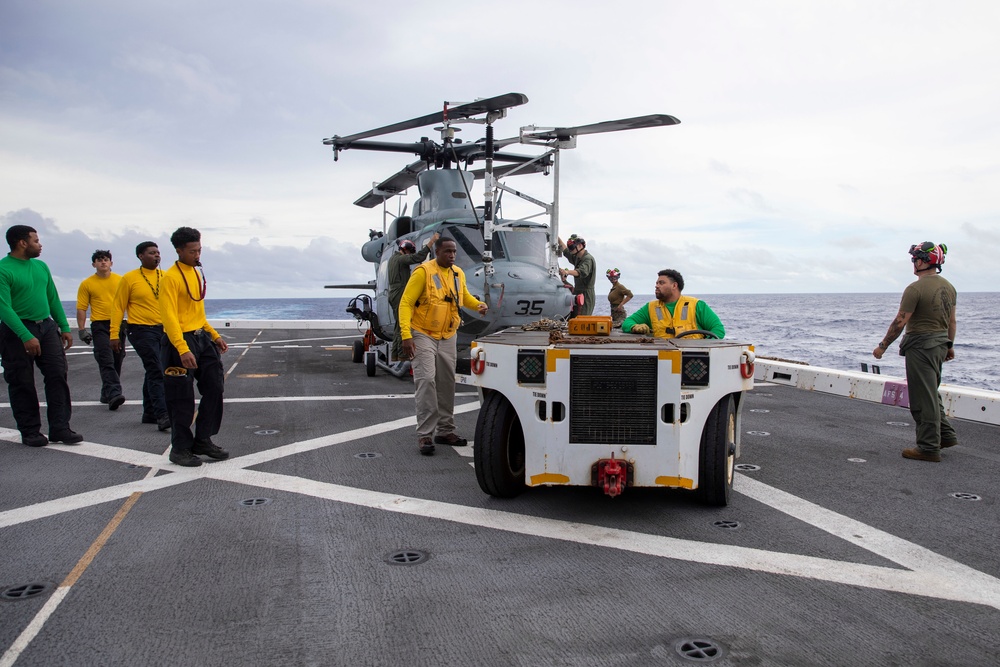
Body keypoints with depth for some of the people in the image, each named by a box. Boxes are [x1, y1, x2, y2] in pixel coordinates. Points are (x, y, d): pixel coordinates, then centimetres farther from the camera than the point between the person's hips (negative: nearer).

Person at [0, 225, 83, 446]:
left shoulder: (41, 266, 11)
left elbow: (53, 299, 16)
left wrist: (64, 327, 10)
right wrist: (26, 336, -24)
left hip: (47, 327, 6)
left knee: (58, 375, -2)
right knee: (22, 384, 3)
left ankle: (60, 428, 3)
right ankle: (30, 432, 14)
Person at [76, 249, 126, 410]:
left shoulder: (120, 280, 8)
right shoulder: (87, 284, 2)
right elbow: (81, 308, 2)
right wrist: (82, 329, -6)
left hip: (118, 325, 3)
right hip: (100, 326, -3)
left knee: (117, 361, 8)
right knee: (106, 361, -14)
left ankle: (107, 394, 21)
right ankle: (114, 394, -23)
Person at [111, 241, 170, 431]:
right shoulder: (129, 278, -3)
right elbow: (118, 307, -1)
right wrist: (114, 335, -5)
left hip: (164, 330, 5)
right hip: (142, 330, -5)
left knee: (153, 372, 13)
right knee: (156, 372, -13)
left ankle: (149, 413, 24)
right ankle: (162, 415, -14)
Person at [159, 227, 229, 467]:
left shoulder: (197, 273, 13)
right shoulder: (171, 278, -13)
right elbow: (169, 317, -20)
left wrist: (215, 335, 18)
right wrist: (183, 350, -27)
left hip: (202, 339, 8)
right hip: (180, 342, -8)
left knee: (214, 388, 8)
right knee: (182, 399, 0)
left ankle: (203, 441, 21)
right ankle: (180, 449, 14)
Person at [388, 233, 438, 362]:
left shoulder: (393, 258, 18)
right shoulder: (401, 259, -14)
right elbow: (418, 257, -27)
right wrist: (432, 240, -26)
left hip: (394, 295, 10)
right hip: (400, 296, -10)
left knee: (398, 325, 14)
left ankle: (395, 355, 16)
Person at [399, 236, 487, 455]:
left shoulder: (458, 274, 6)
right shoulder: (423, 271, -14)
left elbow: (465, 296, 24)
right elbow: (406, 303, -15)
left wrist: (479, 304, 2)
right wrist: (406, 335, -24)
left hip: (448, 337, 6)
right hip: (423, 335, -6)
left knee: (447, 384, 10)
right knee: (426, 381, -13)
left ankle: (445, 431, 21)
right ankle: (424, 435, -7)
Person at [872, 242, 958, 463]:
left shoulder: (916, 288, -18)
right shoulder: (948, 287, 9)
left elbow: (900, 322, -18)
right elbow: (952, 322, 15)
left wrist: (883, 346, -10)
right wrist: (949, 345, 26)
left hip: (921, 345, -9)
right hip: (940, 343, 9)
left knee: (924, 398, -2)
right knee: (931, 393, 23)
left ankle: (929, 448, 3)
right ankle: (946, 434, 27)